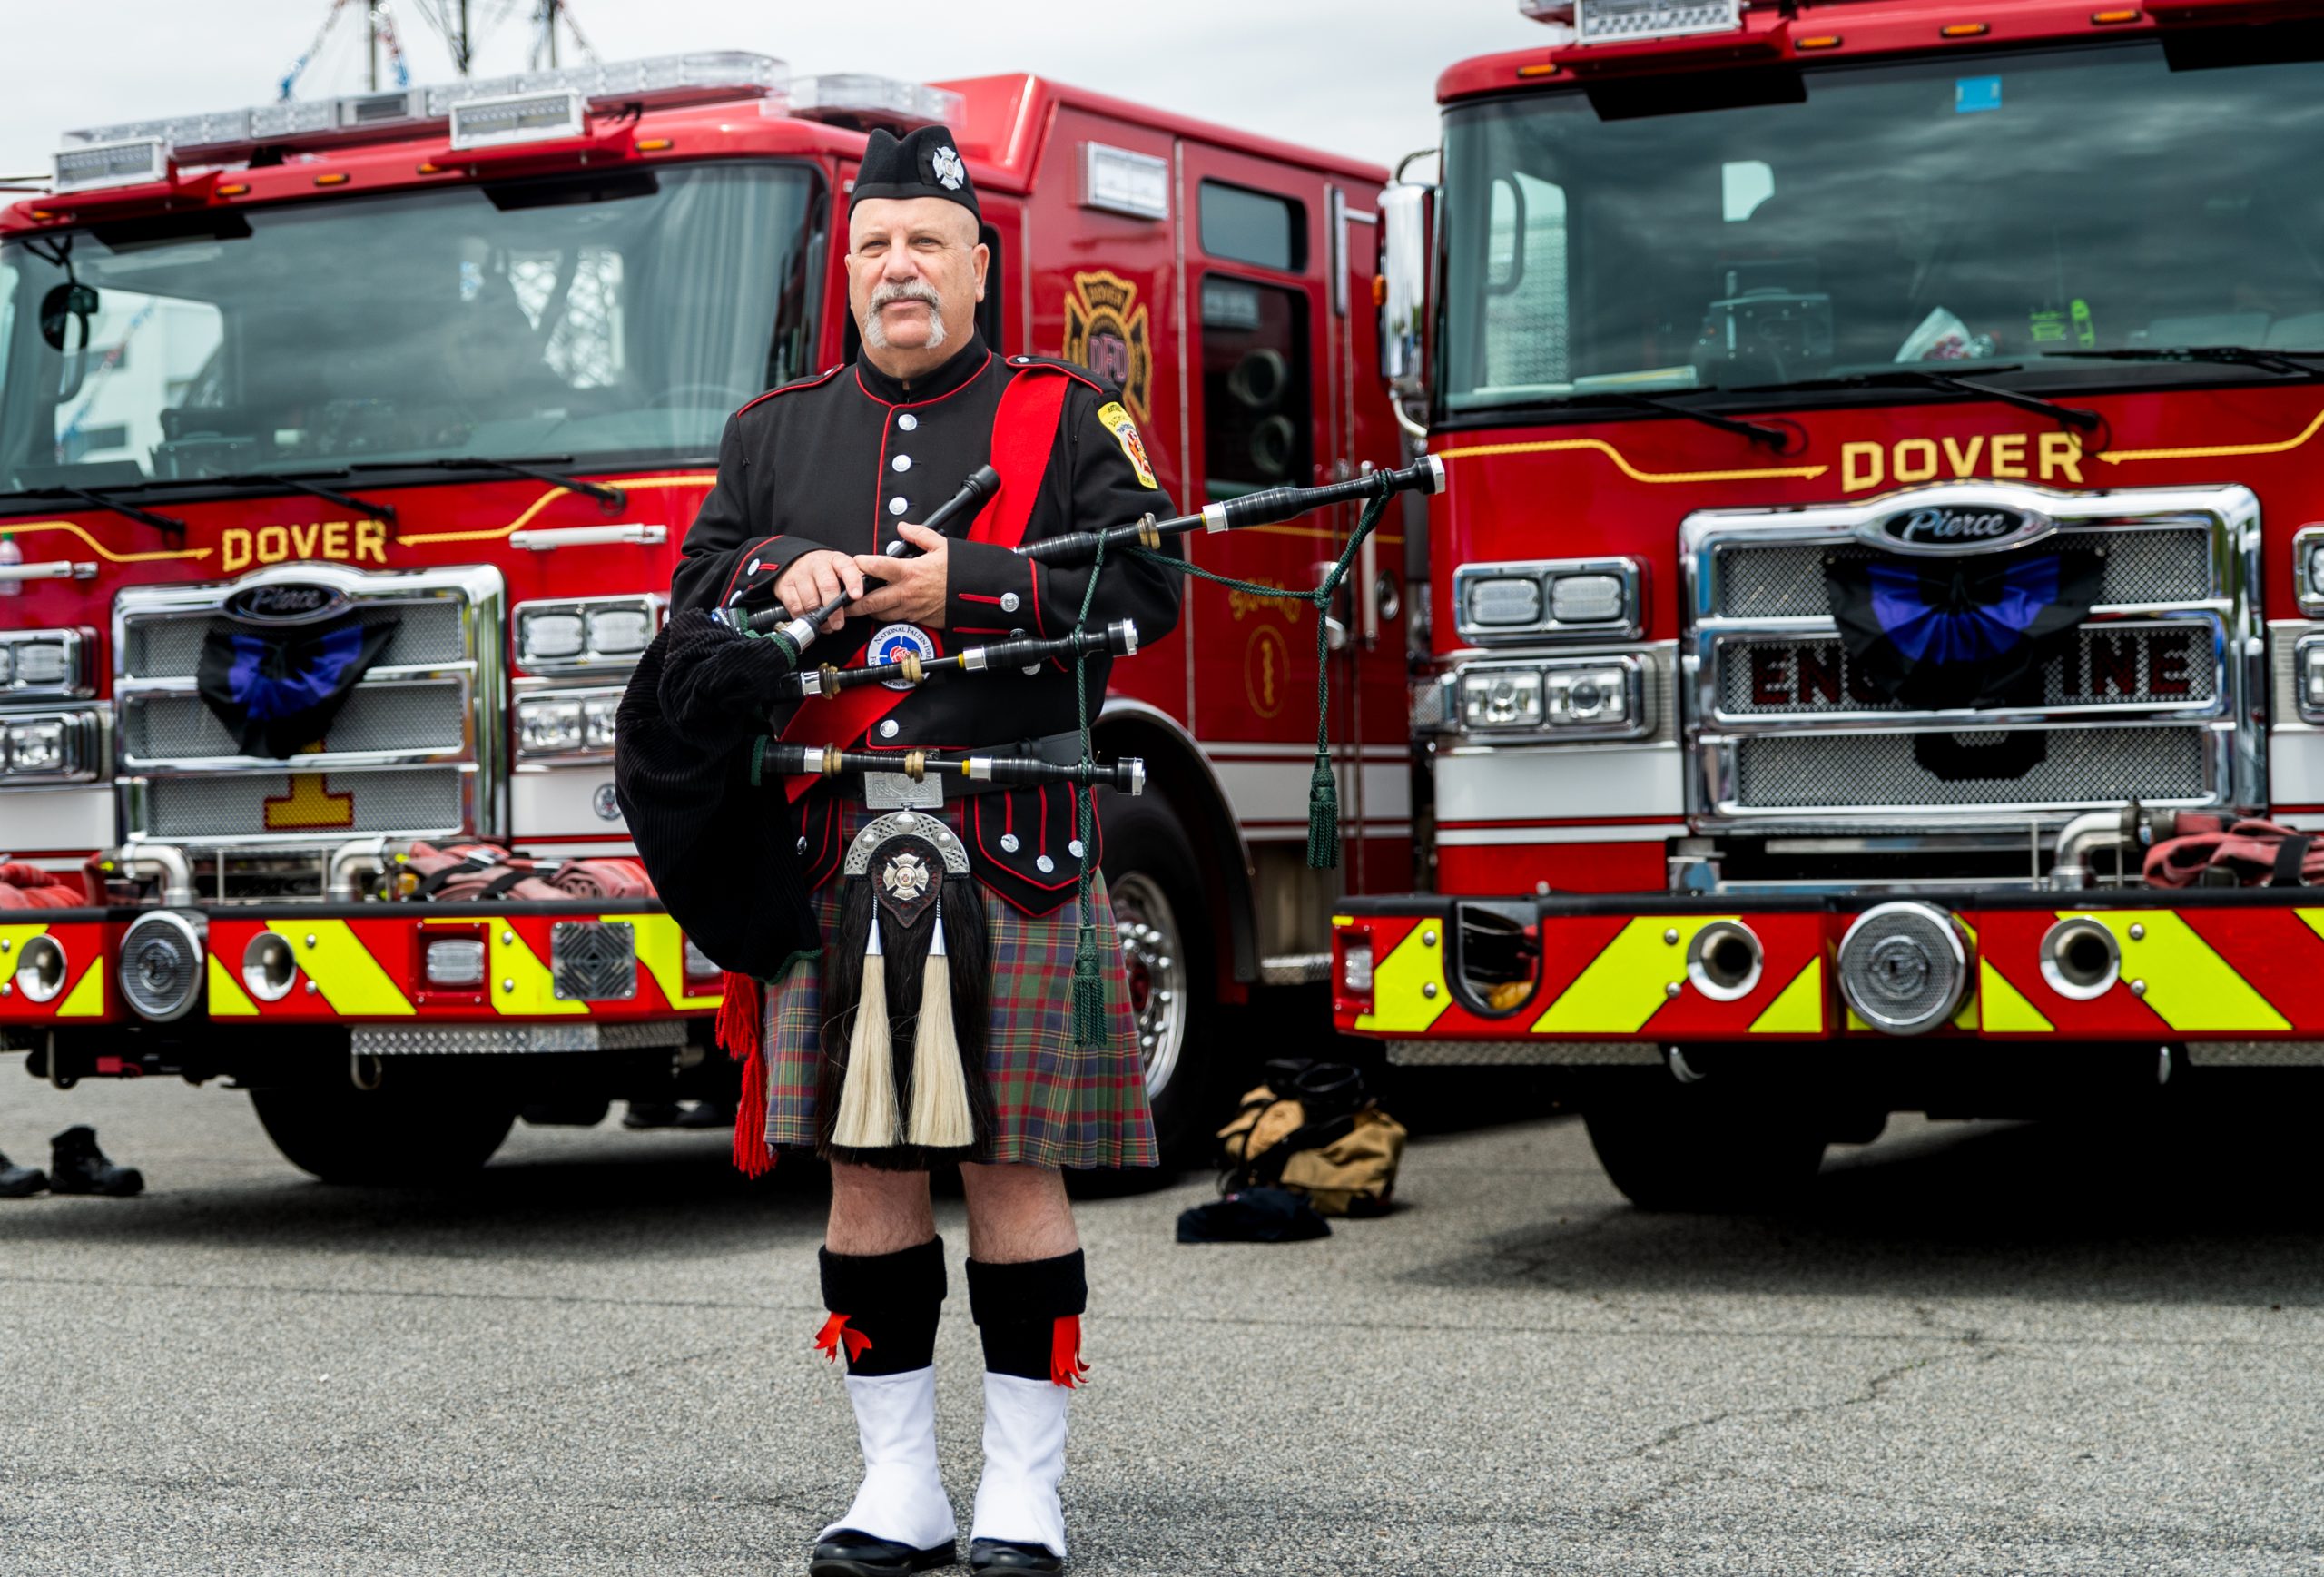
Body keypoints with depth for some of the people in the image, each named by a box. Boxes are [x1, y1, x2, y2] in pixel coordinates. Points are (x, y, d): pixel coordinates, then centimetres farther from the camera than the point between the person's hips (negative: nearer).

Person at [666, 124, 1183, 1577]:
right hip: (837, 849, 3)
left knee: (1012, 1163, -2)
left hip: (1012, 852, -3)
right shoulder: (775, 433, 17)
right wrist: (783, 577, -6)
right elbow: (696, 589, 15)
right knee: (865, 1164, 5)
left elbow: (1147, 583, -2)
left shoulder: (1069, 418, 7)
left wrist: (963, 586, -11)